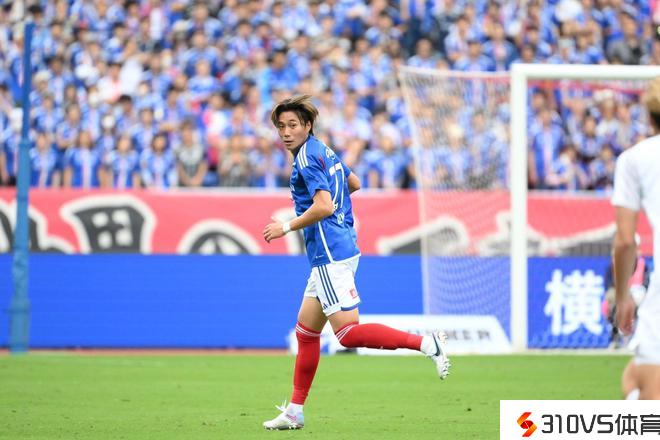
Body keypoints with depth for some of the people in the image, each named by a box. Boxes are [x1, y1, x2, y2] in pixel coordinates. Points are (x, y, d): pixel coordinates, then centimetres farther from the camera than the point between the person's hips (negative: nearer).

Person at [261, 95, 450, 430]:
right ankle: (294, 412, 16)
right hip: (338, 250, 10)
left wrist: (286, 228, -14)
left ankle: (426, 344, -19)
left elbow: (323, 206, -23)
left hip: (330, 255, -10)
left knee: (348, 333, -14)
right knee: (306, 331, 13)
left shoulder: (307, 158, -13)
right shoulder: (324, 151, 16)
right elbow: (354, 183, 31)